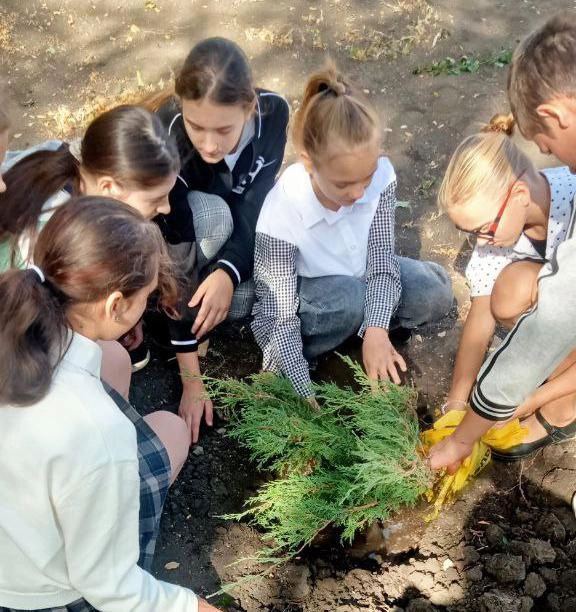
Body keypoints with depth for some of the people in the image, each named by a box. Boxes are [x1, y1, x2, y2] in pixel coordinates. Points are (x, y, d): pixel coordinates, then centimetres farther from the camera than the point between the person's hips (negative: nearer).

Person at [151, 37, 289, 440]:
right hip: (177, 227, -2)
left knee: (240, 300, -25)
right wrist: (191, 380, -34)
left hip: (240, 224, 3)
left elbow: (254, 206, -30)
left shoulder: (273, 112, -28)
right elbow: (175, 257, -35)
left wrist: (227, 272, -52)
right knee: (212, 215, -36)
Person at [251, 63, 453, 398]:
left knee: (436, 295, -12)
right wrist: (306, 396, -34)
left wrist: (375, 331, -34)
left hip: (360, 274, 5)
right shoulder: (281, 213, -35)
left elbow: (381, 257, -19)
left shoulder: (381, 175, -26)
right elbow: (279, 315, -31)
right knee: (350, 299, -35)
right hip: (299, 295, -4)